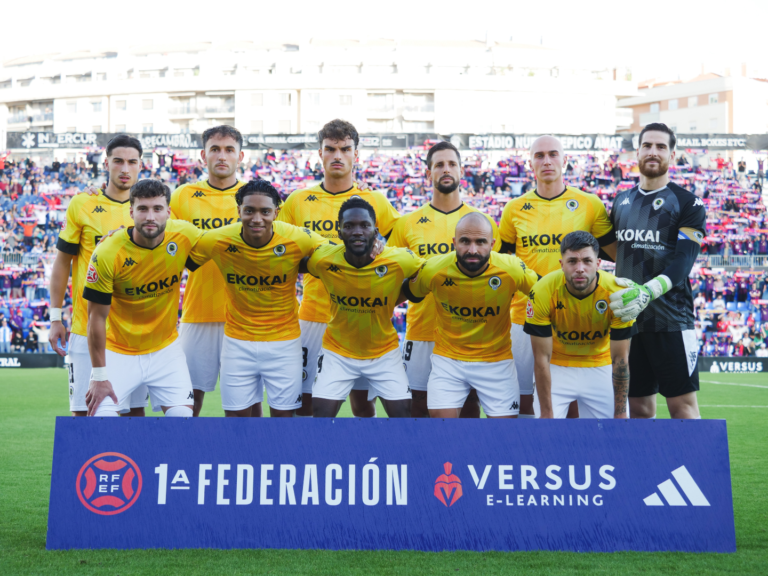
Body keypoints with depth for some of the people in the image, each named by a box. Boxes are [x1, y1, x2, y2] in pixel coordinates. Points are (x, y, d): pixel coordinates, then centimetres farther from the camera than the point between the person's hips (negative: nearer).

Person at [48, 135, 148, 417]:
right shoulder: (82, 204, -2)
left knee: (135, 409, 6)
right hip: (88, 327, -2)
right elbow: (62, 262, 3)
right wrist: (55, 318, 0)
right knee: (84, 411, -1)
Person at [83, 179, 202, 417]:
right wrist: (99, 376, -14)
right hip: (119, 351, -2)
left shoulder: (184, 236, -15)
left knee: (182, 417, -7)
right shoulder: (108, 252, -22)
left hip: (166, 348, 3)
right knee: (101, 418, -15)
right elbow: (97, 317, -15)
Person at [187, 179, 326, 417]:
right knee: (236, 413, 7)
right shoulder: (217, 241, -15)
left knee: (283, 413, 7)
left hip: (285, 341, -1)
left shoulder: (297, 240, -17)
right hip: (237, 341, 1)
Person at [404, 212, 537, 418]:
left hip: (497, 360, 0)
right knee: (442, 416, -9)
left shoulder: (512, 270, -18)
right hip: (448, 360, 0)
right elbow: (411, 294, 6)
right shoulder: (433, 270, -16)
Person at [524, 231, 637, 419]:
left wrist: (620, 414, -15)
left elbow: (620, 359, -16)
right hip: (557, 367, -1)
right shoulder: (543, 291, -25)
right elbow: (541, 357, -18)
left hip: (601, 367, 1)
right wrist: (547, 413, -18)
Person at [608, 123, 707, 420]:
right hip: (627, 317, 5)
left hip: (671, 318, -5)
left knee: (683, 405, -6)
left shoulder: (687, 204, -3)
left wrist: (648, 292, -30)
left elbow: (682, 262, -14)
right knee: (639, 406, 9)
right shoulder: (621, 202, 14)